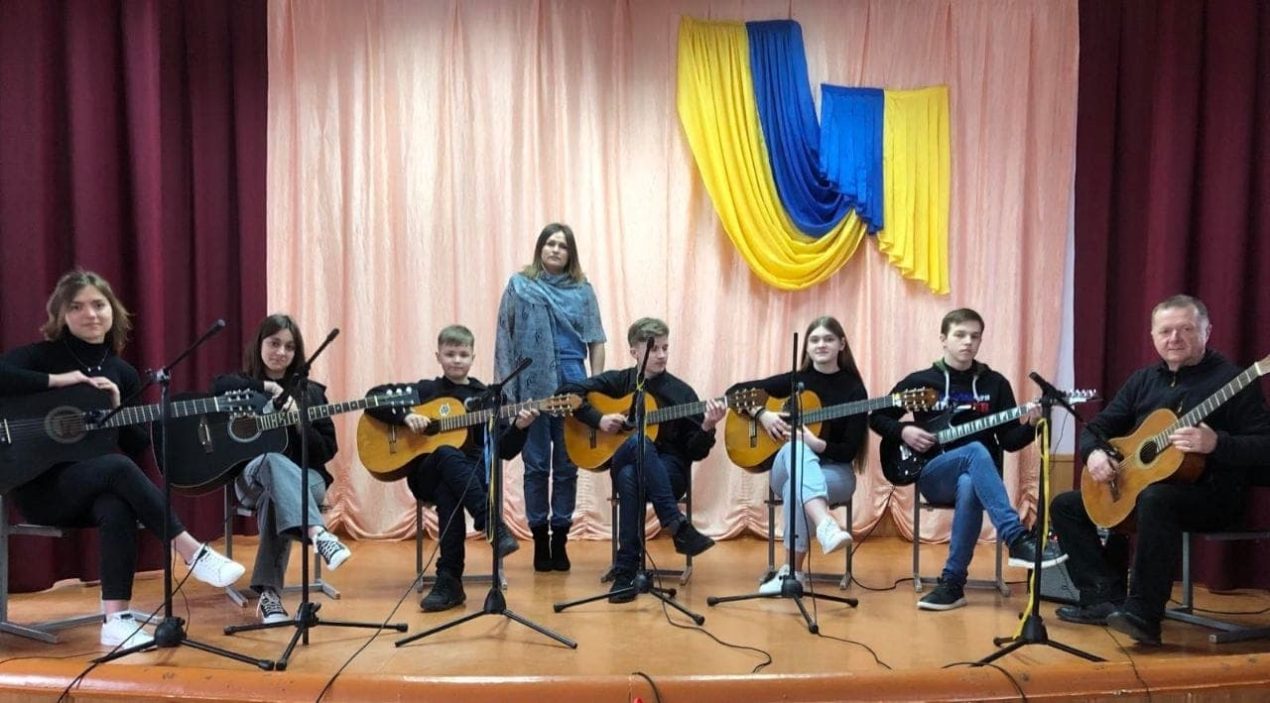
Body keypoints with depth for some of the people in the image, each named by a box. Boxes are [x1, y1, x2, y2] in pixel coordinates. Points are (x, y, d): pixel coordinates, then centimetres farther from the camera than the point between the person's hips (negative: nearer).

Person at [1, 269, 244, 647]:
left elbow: (139, 445, 7)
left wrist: (116, 408, -10)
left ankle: (116, 619, -30)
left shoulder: (123, 373, 8)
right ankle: (192, 552, -31)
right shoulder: (40, 356, -4)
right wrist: (59, 380, -24)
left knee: (118, 509, -33)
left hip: (96, 489, 4)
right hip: (40, 486, -3)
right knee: (117, 468, -34)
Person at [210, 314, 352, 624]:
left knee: (275, 497, -36)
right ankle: (318, 533, -55)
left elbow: (328, 449, 4)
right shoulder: (245, 385, 10)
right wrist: (267, 387, -14)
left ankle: (269, 593, -33)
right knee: (274, 459, -37)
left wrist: (299, 423, -11)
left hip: (305, 478, 1)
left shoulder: (310, 392, 11)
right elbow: (218, 386, -18)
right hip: (252, 476, -1)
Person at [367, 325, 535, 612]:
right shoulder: (424, 390, 12)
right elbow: (375, 397, 5)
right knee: (448, 455, -38)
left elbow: (504, 451, 7)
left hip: (474, 474, 1)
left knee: (447, 493, -37)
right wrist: (405, 416, -11)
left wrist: (518, 428, -14)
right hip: (428, 475, 0)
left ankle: (449, 580, -36)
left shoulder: (486, 396, 13)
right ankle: (495, 527, -47)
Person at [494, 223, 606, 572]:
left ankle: (560, 537, 17)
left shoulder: (582, 289, 8)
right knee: (536, 465, 4)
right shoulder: (519, 285, 5)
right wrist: (505, 385, -2)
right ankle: (540, 537, 15)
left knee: (567, 465, 6)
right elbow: (505, 338, 4)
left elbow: (595, 340, 7)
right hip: (532, 386, -1)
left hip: (572, 385, 1)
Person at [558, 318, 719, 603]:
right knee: (639, 442, -37)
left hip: (669, 471, -1)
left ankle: (626, 572, -31)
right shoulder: (618, 381, 7)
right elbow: (567, 392, 2)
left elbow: (695, 452, 1)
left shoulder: (681, 392, 4)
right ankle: (678, 526, -40)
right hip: (622, 464, 1)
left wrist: (707, 428, -19)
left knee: (630, 477, -38)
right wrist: (598, 420, -10)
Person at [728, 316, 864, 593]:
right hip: (787, 470, 1)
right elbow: (736, 391, 4)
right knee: (796, 449, -36)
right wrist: (762, 415, -13)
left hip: (836, 472, -1)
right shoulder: (794, 380, 3)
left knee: (796, 487, -36)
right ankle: (825, 525, -58)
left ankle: (794, 571, -23)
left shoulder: (853, 389, -3)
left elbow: (849, 450, -8)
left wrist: (814, 443, -25)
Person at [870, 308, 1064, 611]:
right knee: (976, 450, -35)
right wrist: (903, 431, -8)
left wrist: (1029, 425, -15)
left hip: (979, 475, 1)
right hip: (932, 475, -1)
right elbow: (877, 417, 10)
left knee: (968, 486, -38)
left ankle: (953, 583, -27)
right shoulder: (920, 381, 4)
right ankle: (1018, 540, -43)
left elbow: (1009, 441, 6)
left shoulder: (995, 383, 9)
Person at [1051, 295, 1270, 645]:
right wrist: (1094, 453, -9)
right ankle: (1107, 598, -7)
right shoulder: (1144, 380, 11)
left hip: (1212, 496, -7)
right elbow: (1097, 427, 13)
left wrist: (1216, 444, -32)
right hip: (1135, 487, 7)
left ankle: (1143, 614, -33)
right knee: (1065, 505, 0)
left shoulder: (1231, 379, -8)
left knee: (1155, 498, -40)